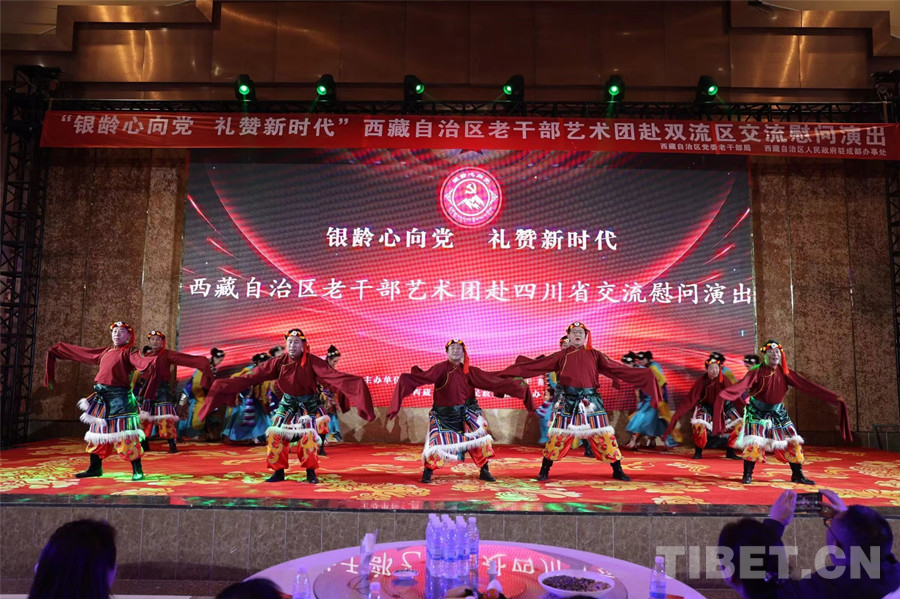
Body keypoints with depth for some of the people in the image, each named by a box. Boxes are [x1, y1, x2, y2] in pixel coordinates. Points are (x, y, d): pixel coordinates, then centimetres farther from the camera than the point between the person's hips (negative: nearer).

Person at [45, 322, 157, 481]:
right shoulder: (105, 352, 18)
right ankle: (95, 468, 29)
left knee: (125, 434, -9)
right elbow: (79, 353, 32)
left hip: (120, 397, -7)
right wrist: (57, 350, 39)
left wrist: (154, 361, -46)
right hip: (102, 398, 7)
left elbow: (140, 361, -24)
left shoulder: (128, 352, -2)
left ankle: (137, 470, -4)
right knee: (98, 432, 15)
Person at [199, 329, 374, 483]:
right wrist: (227, 385, -19)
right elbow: (254, 376, -12)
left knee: (309, 435, -16)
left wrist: (354, 385, -50)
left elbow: (332, 375, -35)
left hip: (308, 404, -3)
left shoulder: (312, 362, -22)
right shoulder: (278, 362, -12)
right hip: (287, 403, 3)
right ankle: (278, 471, 12)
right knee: (275, 434, -4)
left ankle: (311, 472, 3)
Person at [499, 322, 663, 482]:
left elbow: (617, 369, 5)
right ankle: (544, 470, 15)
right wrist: (517, 366, -2)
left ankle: (617, 470, 19)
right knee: (558, 436, 1)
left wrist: (644, 376, -1)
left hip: (591, 401, 1)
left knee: (605, 435, 3)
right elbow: (535, 365, 6)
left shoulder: (594, 355, 8)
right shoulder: (561, 356, 6)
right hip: (567, 401, -1)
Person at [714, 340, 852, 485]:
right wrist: (724, 394, -53)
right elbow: (742, 384, -34)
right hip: (757, 412, -4)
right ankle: (747, 475, 3)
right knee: (754, 443, -12)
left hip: (778, 413, 5)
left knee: (793, 441, 4)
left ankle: (797, 475, 20)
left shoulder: (785, 373, -5)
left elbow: (808, 385, -9)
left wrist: (834, 398, -16)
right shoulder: (756, 371, -18)